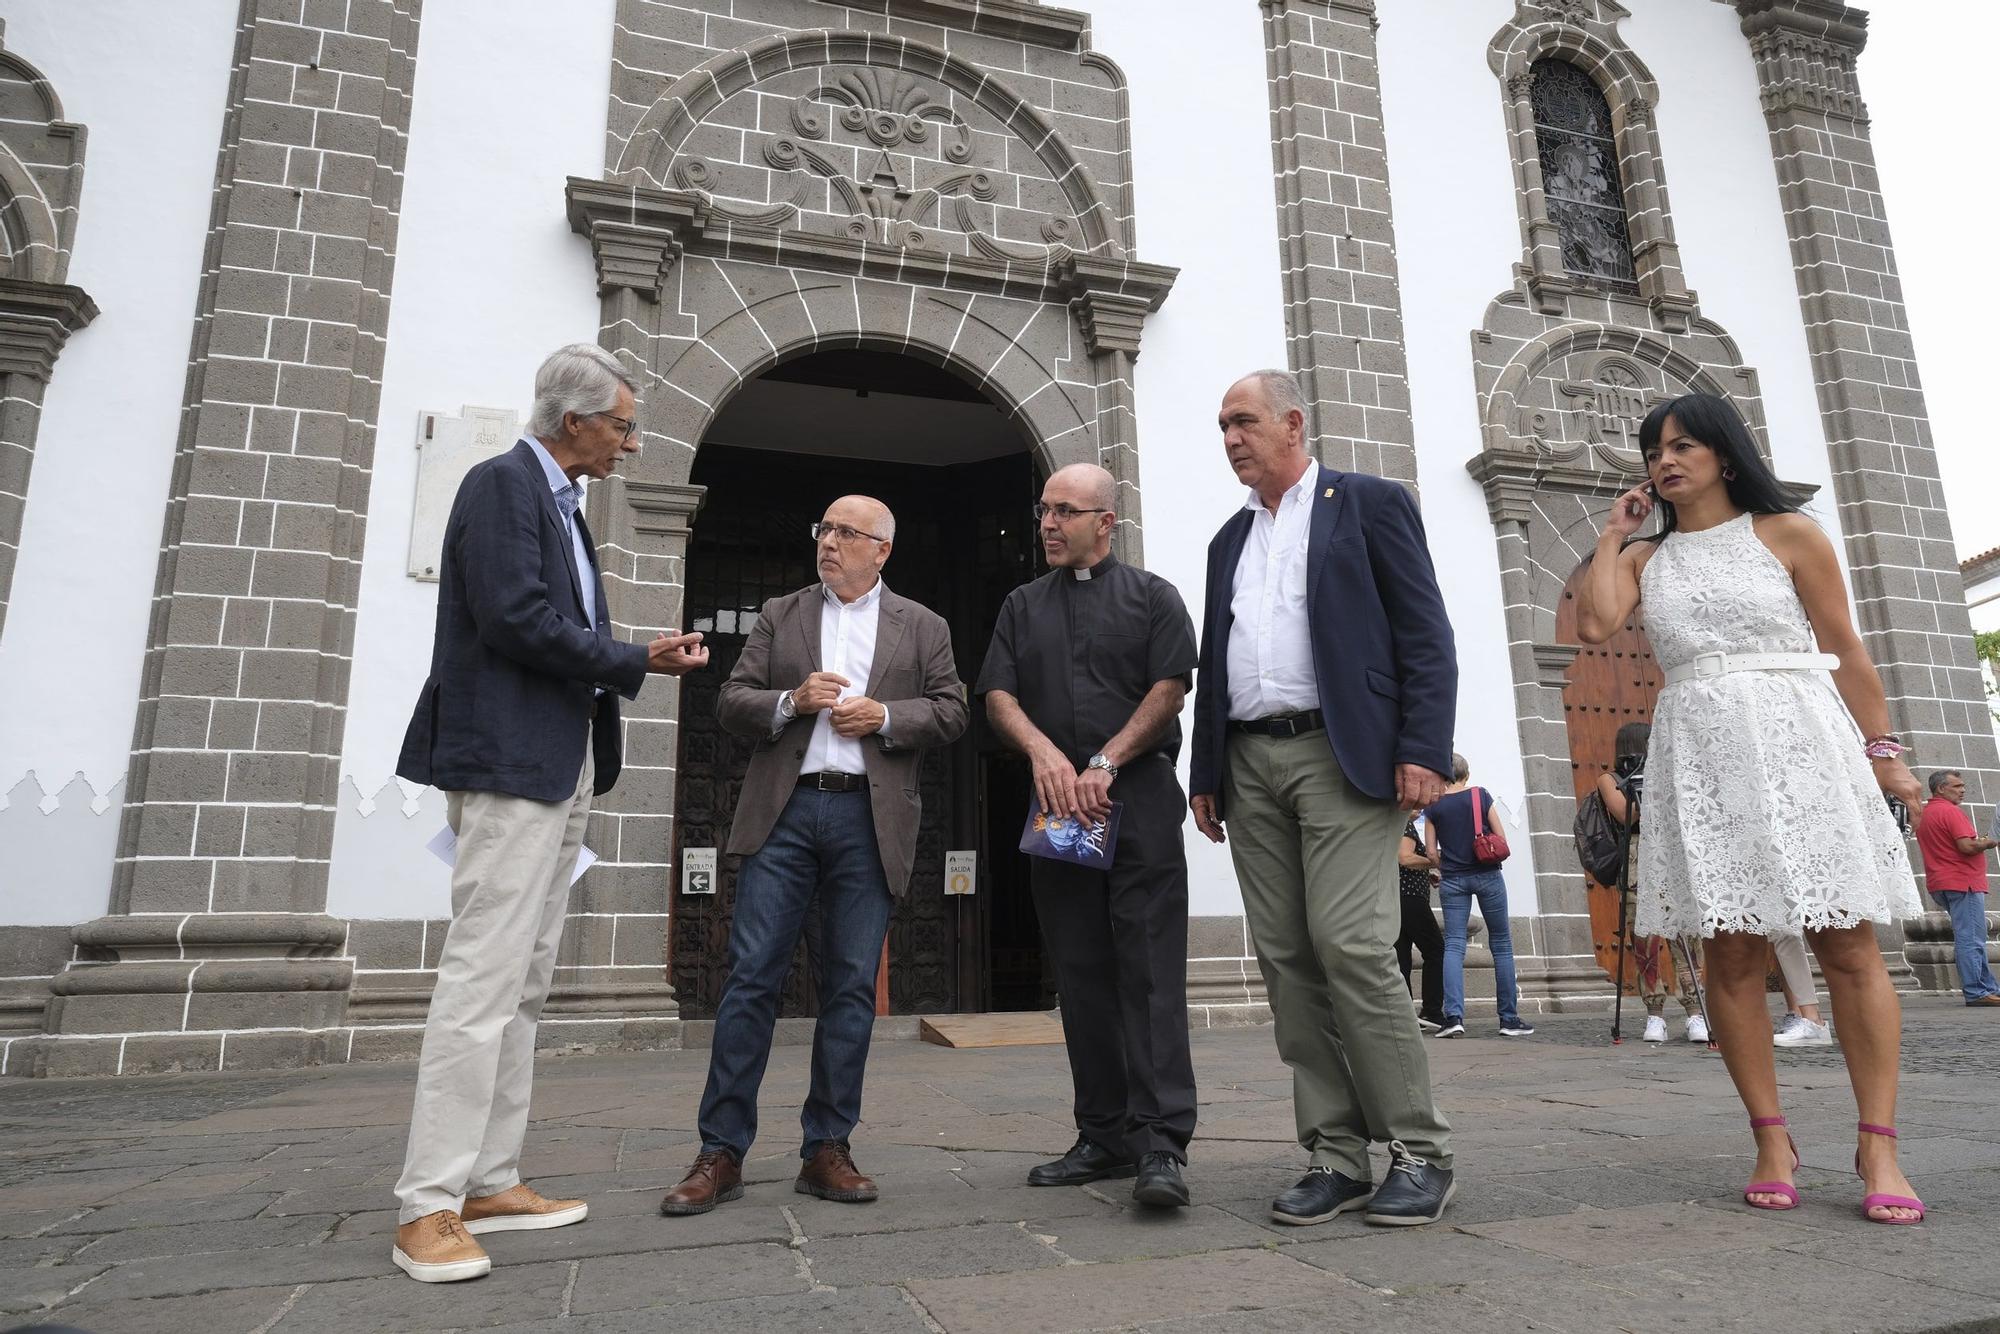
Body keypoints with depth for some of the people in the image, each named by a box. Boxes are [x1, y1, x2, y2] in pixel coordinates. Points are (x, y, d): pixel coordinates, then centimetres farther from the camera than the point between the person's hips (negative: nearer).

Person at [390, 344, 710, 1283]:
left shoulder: (561, 501, 20)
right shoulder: (503, 484, -7)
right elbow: (517, 618, -19)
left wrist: (636, 658, 4)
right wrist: (635, 662, -9)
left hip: (560, 770, 10)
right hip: (511, 761, -10)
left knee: (520, 987, 10)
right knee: (483, 980, -8)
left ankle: (491, 1182, 18)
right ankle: (428, 1209, 0)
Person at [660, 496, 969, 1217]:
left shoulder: (922, 628, 13)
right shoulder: (779, 615, 15)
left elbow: (951, 713, 8)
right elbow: (731, 703, 10)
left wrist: (884, 716, -8)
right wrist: (791, 701, -9)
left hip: (870, 819, 0)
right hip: (784, 811, 0)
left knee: (852, 986, 3)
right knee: (751, 975, -3)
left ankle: (827, 1149, 14)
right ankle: (722, 1152, 6)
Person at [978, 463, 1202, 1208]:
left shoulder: (1151, 597, 9)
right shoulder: (1022, 607, 18)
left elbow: (1169, 688, -3)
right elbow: (998, 697, 7)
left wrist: (1104, 765, -13)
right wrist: (1043, 751, -13)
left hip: (1140, 800, -4)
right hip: (1058, 807, 4)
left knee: (1150, 971, -9)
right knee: (1081, 974, 6)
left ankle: (1161, 1146, -8)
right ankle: (1104, 1138, 14)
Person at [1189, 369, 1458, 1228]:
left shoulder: (1370, 504, 5)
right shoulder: (1231, 539, 21)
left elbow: (1426, 636, -3)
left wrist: (1424, 751, -13)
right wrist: (1204, 772, 14)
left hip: (1342, 755, -6)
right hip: (1250, 765, 6)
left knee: (1352, 947, -13)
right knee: (1287, 961, 3)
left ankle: (1419, 1151, 2)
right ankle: (1337, 1157, 11)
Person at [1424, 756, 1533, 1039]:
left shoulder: (1434, 806, 2)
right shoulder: (1481, 795, 0)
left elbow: (1431, 851, 0)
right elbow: (1501, 838, 0)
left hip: (1452, 880, 1)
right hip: (1487, 876, -1)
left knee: (1453, 945, -1)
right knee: (1501, 944, 9)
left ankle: (1454, 1016, -15)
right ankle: (1509, 1018, 12)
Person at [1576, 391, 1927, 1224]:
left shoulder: (1786, 533, 7)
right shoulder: (1644, 557, 13)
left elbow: (1844, 650, 6)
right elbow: (1594, 623, -7)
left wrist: (1883, 748, 1)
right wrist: (1614, 532, 5)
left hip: (1798, 742, -2)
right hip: (1699, 756, 2)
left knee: (1849, 944, -3)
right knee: (1731, 954, 1)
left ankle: (1878, 1146, 4)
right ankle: (1771, 1141, 8)